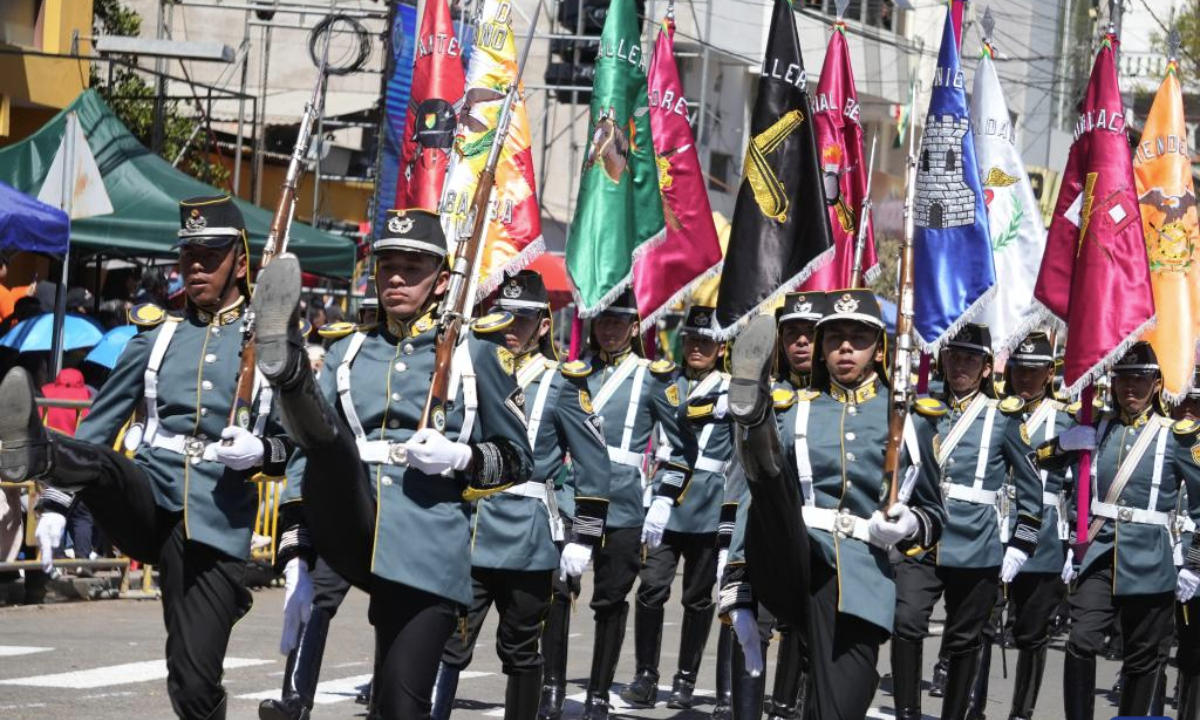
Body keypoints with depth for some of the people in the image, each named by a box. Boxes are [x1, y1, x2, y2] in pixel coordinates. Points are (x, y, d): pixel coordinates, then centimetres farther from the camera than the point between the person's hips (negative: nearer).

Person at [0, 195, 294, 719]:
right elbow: (98, 427, 17)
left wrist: (262, 452, -13)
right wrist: (55, 502, 9)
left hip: (214, 524, -2)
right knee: (102, 464, -34)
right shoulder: (155, 342, 15)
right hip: (145, 503, 2)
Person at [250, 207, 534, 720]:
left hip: (428, 557, -2)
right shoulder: (348, 355, 18)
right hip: (348, 539, 2)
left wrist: (463, 458, -9)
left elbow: (517, 461, 12)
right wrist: (297, 560, 13)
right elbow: (310, 465, 20)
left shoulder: (476, 354, 10)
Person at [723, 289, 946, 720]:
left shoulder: (910, 420, 18)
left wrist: (910, 527, -2)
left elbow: (934, 516, 23)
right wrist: (737, 598, 10)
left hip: (857, 584, 0)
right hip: (789, 567, 0)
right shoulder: (792, 411, 18)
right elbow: (753, 510, 18)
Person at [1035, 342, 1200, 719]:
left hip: (1148, 564, -2)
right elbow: (1042, 461, 17)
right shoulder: (1097, 428, 8)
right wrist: (1064, 443, -5)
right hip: (1099, 557, 2)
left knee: (1143, 659, 6)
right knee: (1081, 643, -13)